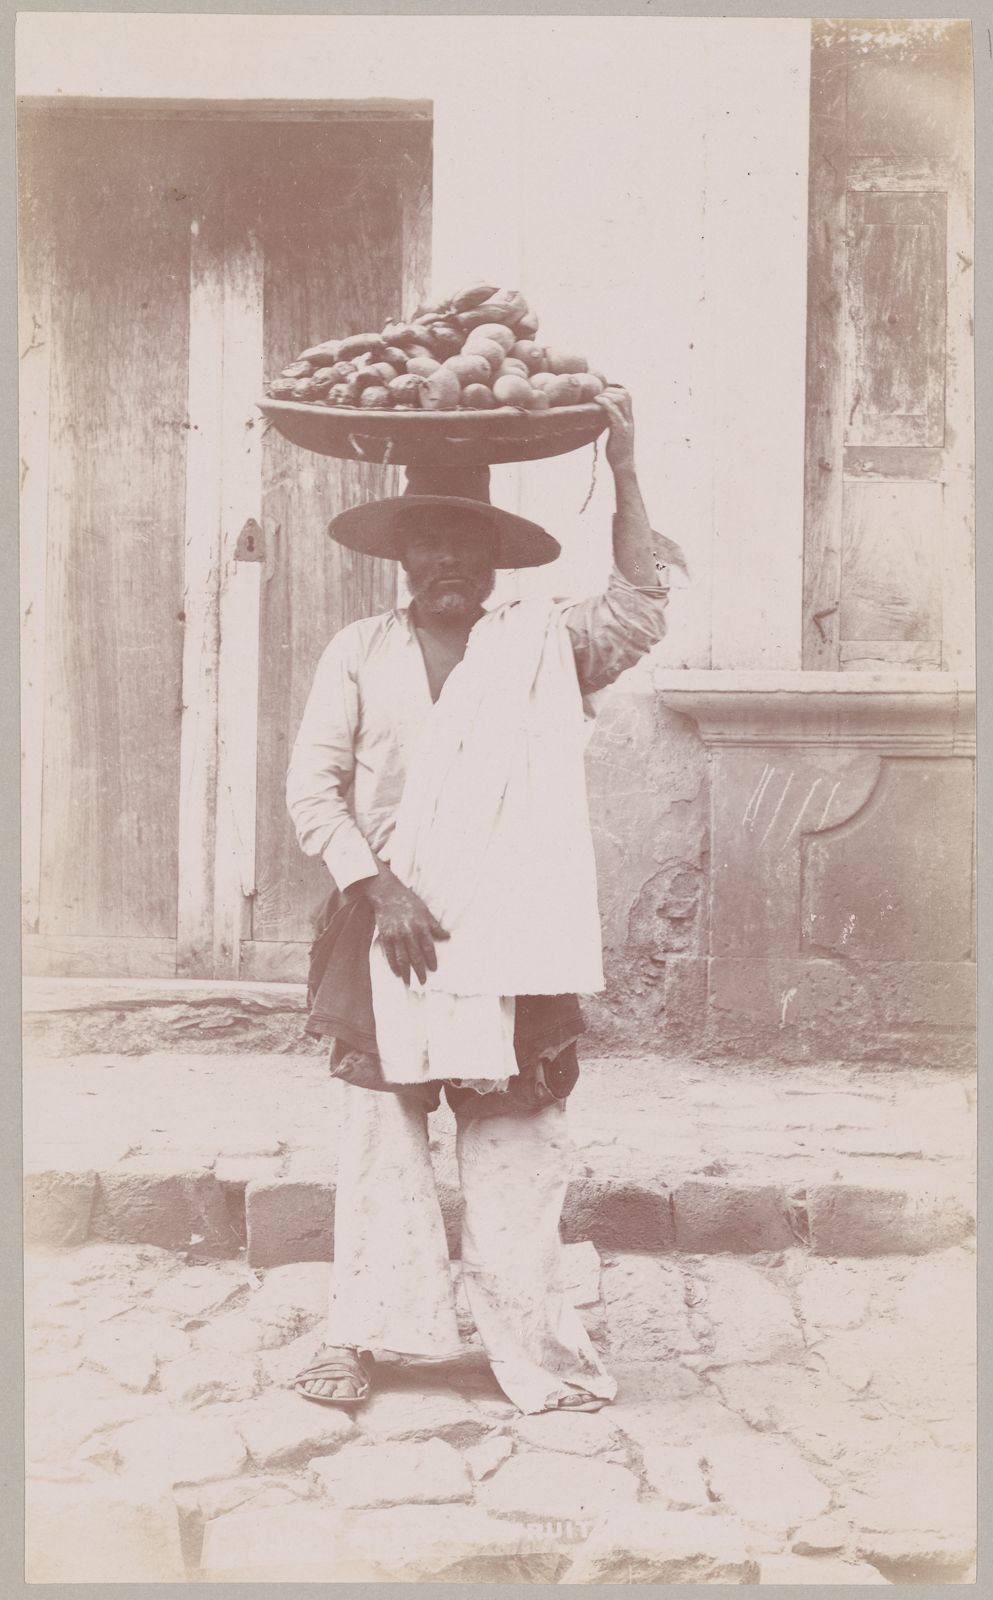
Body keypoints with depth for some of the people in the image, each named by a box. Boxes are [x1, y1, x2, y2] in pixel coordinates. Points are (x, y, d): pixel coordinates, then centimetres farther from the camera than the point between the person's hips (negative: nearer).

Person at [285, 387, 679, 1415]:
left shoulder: (541, 646, 8)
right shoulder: (359, 653, 8)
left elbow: (639, 610, -3)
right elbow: (311, 786, 3)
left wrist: (624, 475, -8)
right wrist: (376, 886, -9)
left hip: (508, 938, 0)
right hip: (384, 932, 1)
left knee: (514, 1142, 2)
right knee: (380, 1128, 5)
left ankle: (530, 1348, 13)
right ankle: (362, 1337, 17)